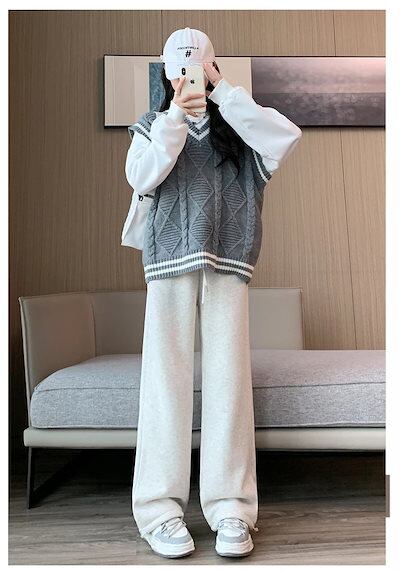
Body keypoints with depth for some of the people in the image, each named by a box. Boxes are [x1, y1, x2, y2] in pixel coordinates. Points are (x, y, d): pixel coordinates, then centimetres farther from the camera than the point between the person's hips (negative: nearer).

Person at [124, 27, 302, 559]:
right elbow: (140, 177, 0)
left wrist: (224, 92, -1)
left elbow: (287, 136, -3)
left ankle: (230, 508, 5)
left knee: (229, 377, -4)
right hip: (170, 260, 0)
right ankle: (160, 507, 6)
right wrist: (175, 118, -8)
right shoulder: (153, 125, 18)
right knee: (167, 377, -4)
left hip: (228, 262, 0)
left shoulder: (237, 127, 16)